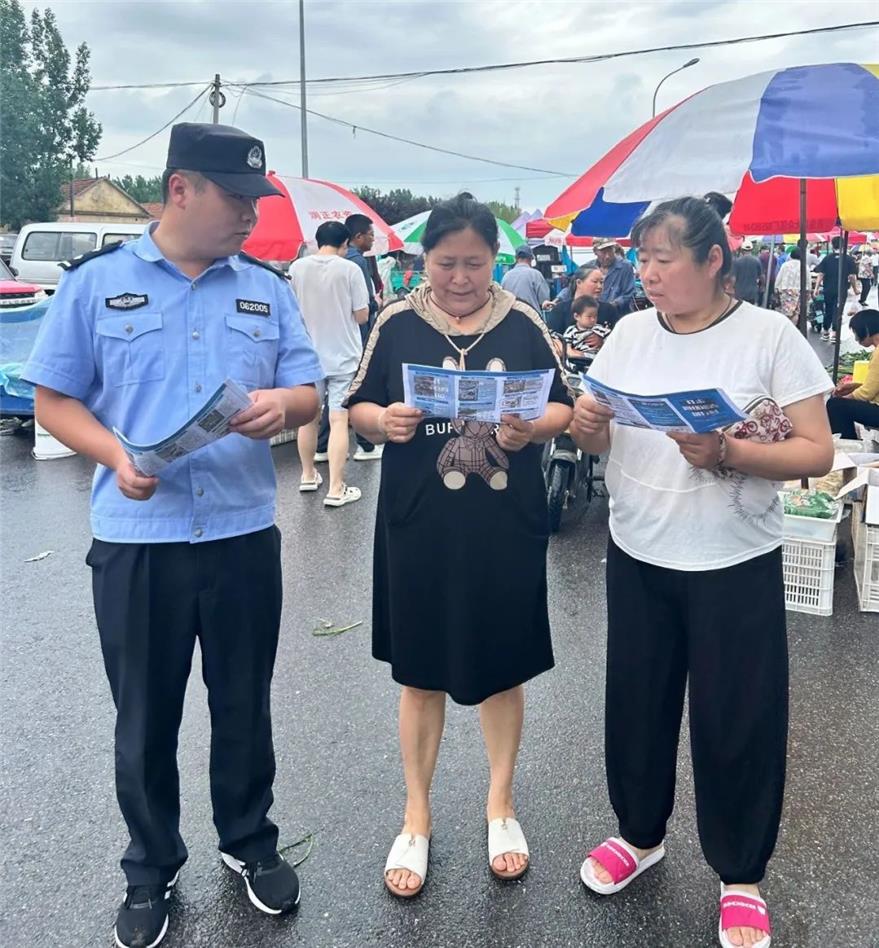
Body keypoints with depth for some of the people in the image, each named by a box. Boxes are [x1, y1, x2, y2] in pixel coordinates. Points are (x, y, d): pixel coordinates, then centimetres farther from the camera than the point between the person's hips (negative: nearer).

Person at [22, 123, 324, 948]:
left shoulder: (268, 291, 6)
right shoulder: (95, 283, -2)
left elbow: (310, 394, 6)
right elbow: (53, 401, 0)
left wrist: (283, 402, -18)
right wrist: (116, 456, -18)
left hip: (244, 536, 2)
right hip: (136, 541, -2)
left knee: (245, 706, 15)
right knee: (144, 717, 12)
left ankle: (249, 843, 38)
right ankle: (150, 871, 33)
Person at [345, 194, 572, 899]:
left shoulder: (524, 324, 1)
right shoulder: (397, 324, 0)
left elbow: (564, 408, 2)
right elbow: (358, 406, 3)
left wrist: (533, 429, -19)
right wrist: (383, 420, -19)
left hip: (508, 525, 1)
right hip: (419, 524, 0)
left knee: (504, 665, 13)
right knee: (420, 670, 10)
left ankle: (501, 803, 35)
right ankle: (417, 818, 29)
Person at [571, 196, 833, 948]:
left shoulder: (770, 336, -10)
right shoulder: (630, 333, 2)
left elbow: (818, 453, -12)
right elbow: (598, 441, 7)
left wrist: (726, 452, -27)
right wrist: (587, 426, -16)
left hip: (735, 565, -4)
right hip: (637, 557, 4)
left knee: (737, 718, 7)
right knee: (636, 700, 15)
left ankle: (741, 875, 28)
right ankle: (641, 835, 39)